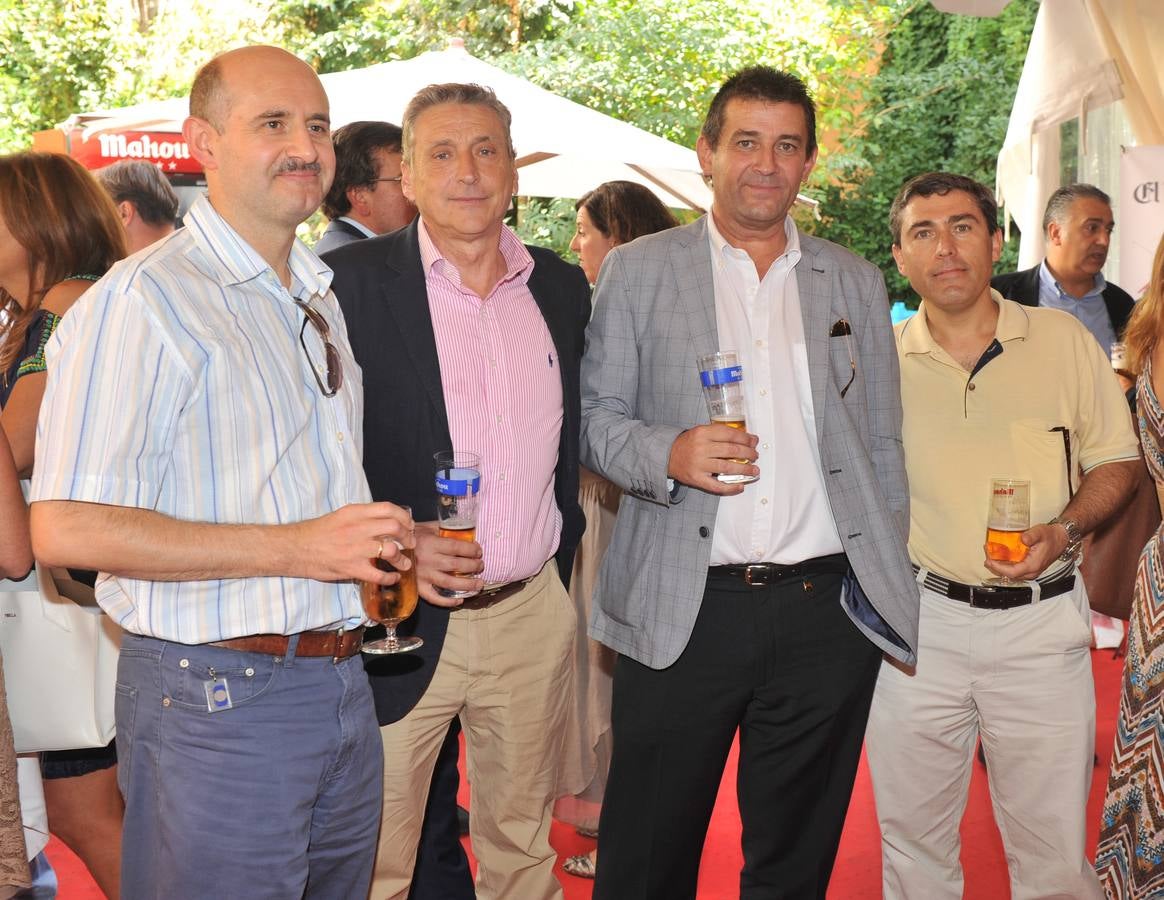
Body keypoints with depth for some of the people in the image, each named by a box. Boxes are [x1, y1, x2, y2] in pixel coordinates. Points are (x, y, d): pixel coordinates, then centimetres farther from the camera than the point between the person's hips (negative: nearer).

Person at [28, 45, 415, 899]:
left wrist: (391, 541, 5)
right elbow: (66, 528, -21)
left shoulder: (320, 298, 15)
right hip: (218, 698, -8)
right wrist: (296, 547, -22)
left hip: (342, 688, 8)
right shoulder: (144, 300, -13)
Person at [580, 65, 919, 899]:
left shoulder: (856, 281, 11)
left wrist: (890, 580, 7)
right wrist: (668, 454, -17)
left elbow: (882, 446, 14)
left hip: (827, 610, 2)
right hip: (681, 612, -2)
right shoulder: (637, 271, 4)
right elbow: (595, 418, 3)